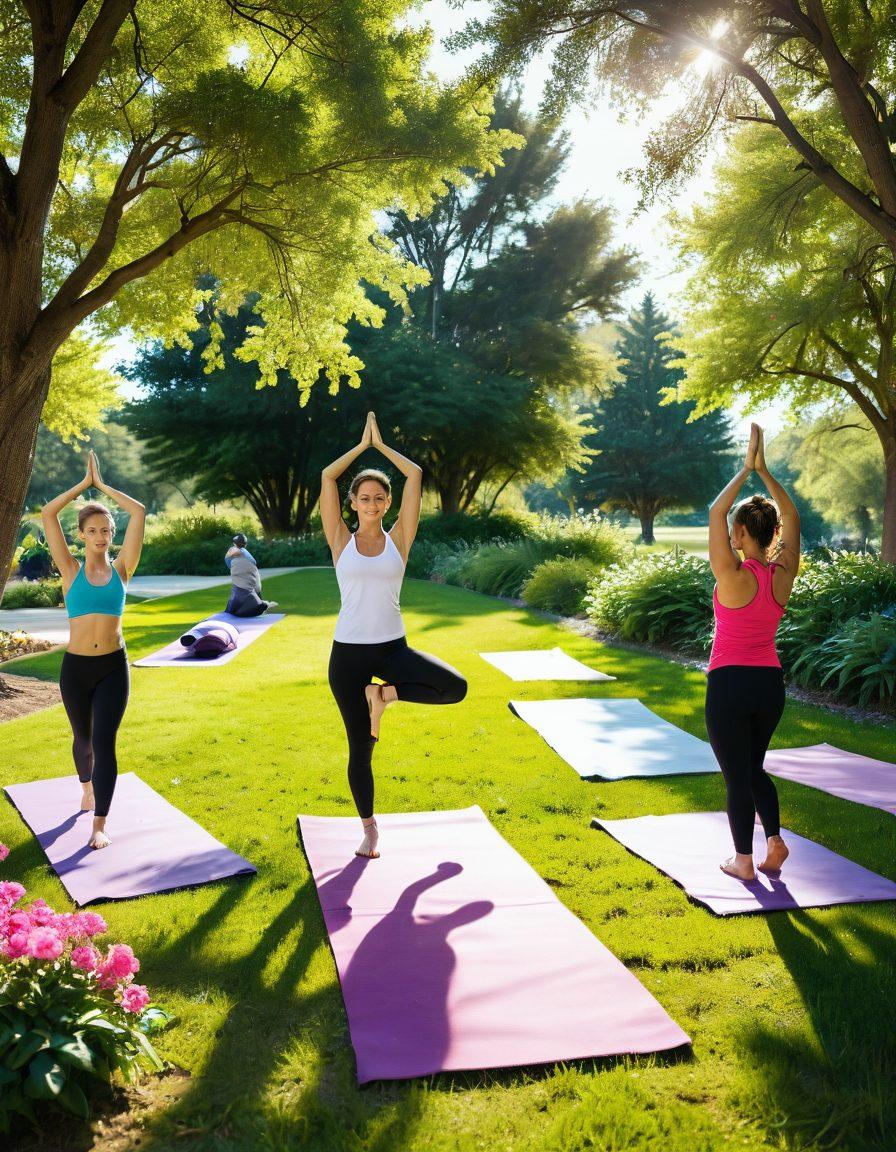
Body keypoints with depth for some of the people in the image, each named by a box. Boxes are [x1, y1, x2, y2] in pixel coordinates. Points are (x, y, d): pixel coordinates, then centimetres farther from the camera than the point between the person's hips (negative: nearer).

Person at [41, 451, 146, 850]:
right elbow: (47, 514, -5)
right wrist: (84, 483, 2)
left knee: (104, 741, -9)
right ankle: (87, 787, 48)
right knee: (83, 737, 19)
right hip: (75, 667, 1)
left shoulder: (121, 569, 1)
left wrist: (103, 486, 4)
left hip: (113, 667, -1)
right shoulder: (71, 570, 1)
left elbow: (139, 512, -3)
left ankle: (99, 825, -6)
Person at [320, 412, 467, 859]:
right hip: (348, 652, -1)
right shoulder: (341, 540, 2)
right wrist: (361, 445, 9)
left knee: (456, 687, -22)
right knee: (360, 746, 5)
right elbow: (326, 477, -1)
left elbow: (415, 475, 0)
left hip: (393, 647, 1)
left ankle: (383, 694, 0)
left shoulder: (399, 539, 2)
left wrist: (381, 444, 9)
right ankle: (369, 829, 25)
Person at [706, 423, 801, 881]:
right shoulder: (783, 576, -3)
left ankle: (743, 861, 13)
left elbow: (716, 512, -14)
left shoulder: (734, 578, -17)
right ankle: (774, 840, 12)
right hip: (770, 684, 6)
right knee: (754, 767, 23)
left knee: (737, 775, 6)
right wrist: (764, 470, 6)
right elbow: (792, 519, 9)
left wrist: (746, 468, -8)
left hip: (730, 685, -5)